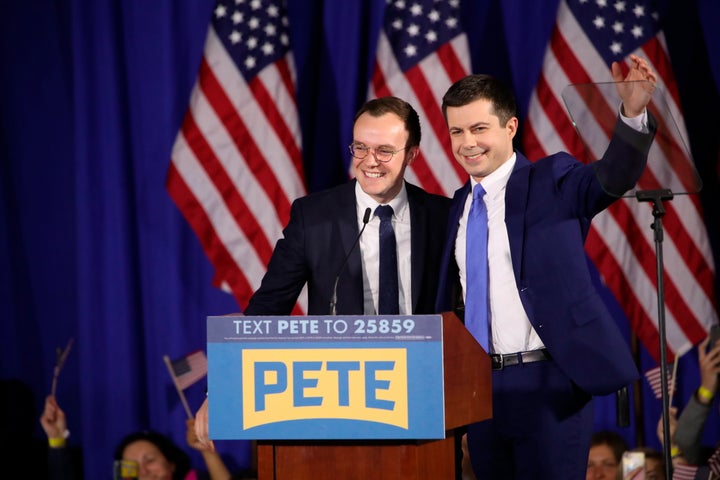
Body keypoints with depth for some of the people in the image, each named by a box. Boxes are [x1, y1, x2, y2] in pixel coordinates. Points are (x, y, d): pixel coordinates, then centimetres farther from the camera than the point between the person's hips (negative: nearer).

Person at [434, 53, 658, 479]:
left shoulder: (552, 183, -4)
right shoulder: (460, 204, 13)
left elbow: (613, 177, -23)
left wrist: (634, 114, -40)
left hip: (546, 381, -6)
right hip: (479, 382, 6)